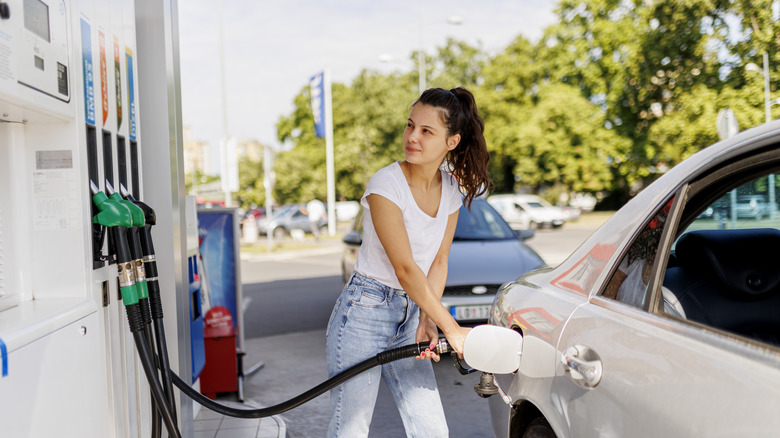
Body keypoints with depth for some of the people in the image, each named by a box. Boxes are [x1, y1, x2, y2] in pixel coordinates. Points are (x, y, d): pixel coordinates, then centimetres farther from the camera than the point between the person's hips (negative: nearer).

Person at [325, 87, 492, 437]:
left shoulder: (453, 190, 3)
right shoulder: (386, 185, -17)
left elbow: (438, 263, 5)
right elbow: (405, 269, -19)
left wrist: (426, 321, -9)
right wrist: (452, 329, -17)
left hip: (409, 315, 6)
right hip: (363, 314, -6)